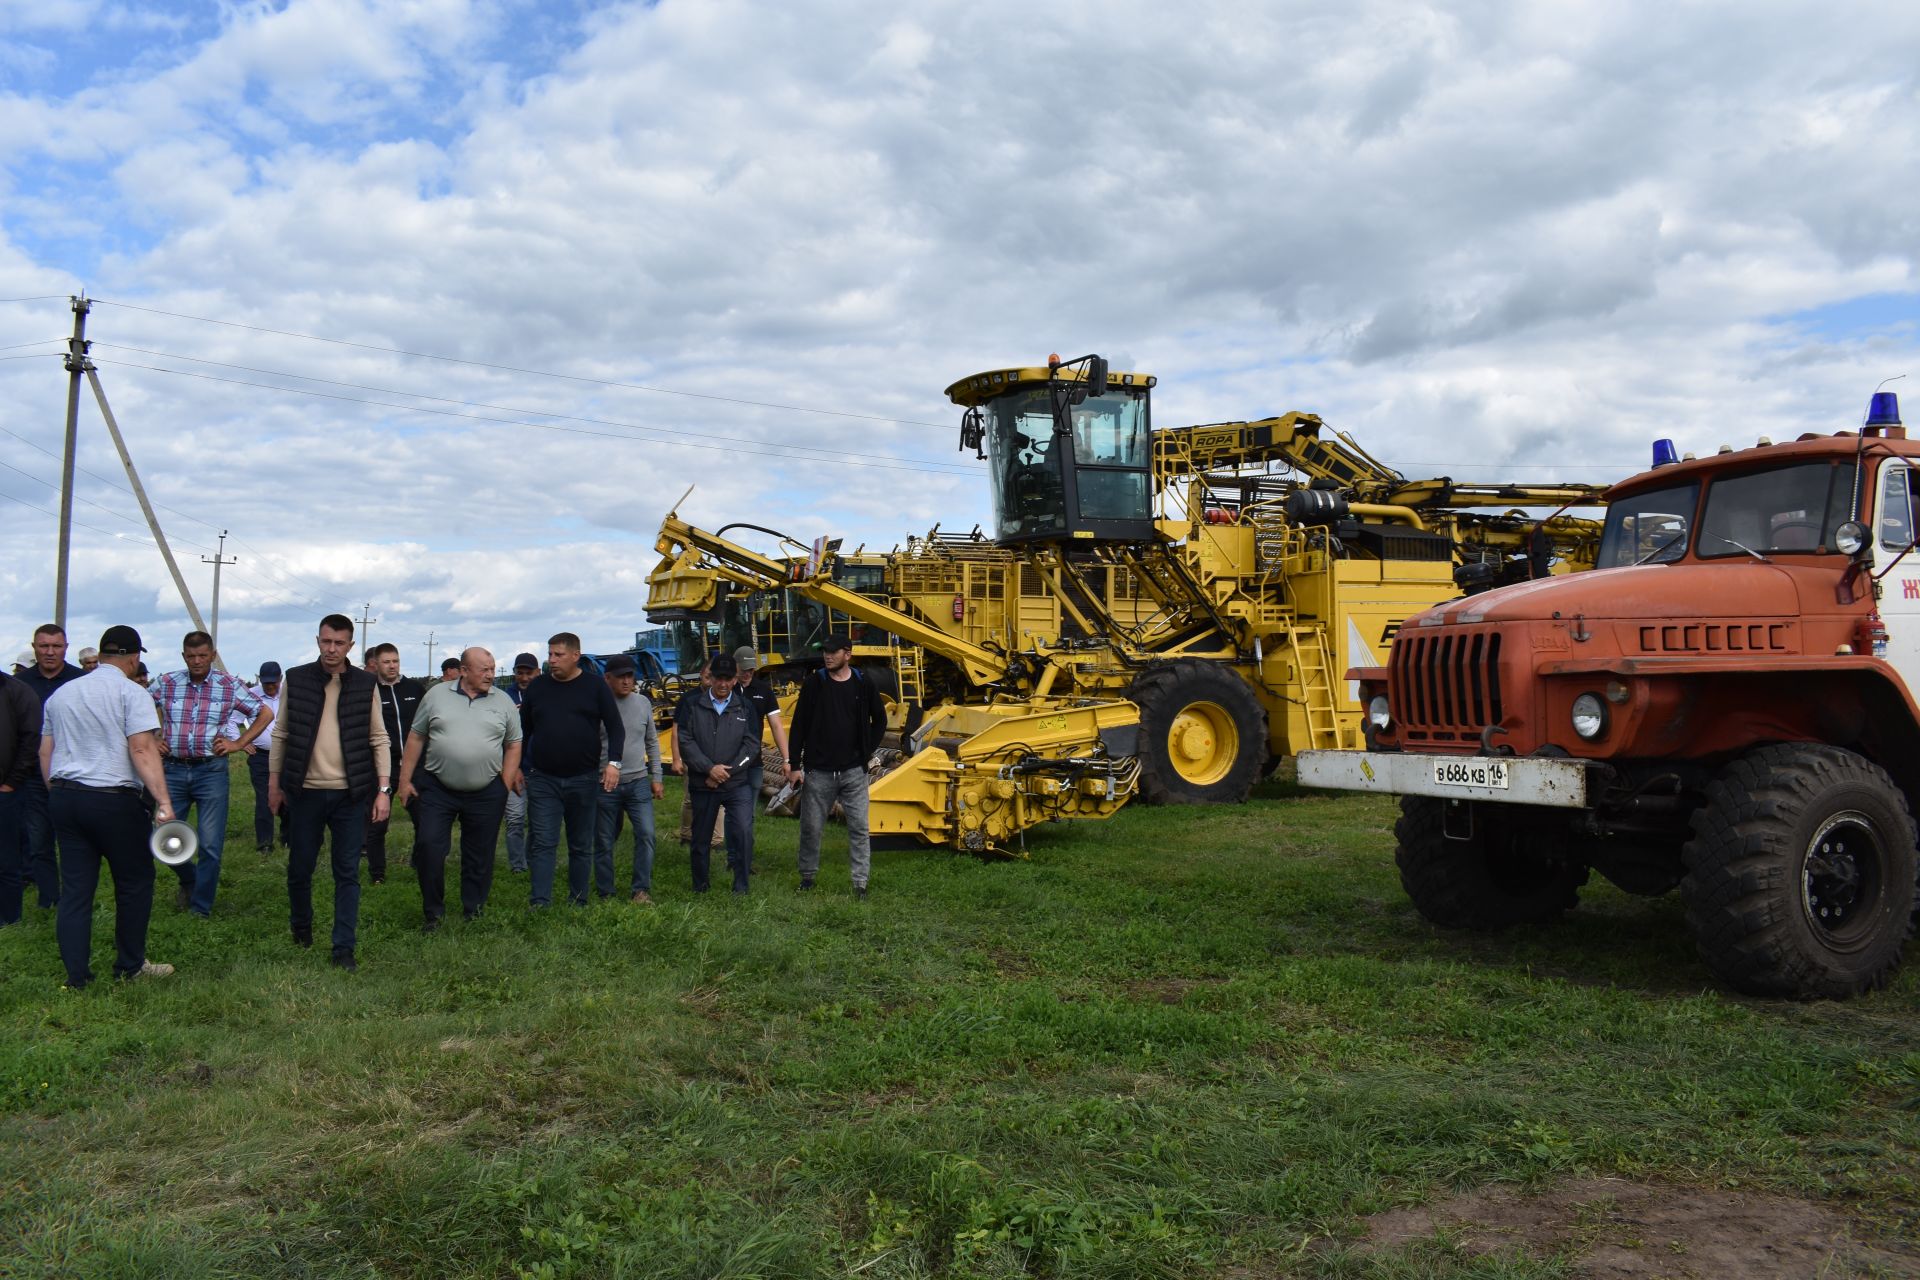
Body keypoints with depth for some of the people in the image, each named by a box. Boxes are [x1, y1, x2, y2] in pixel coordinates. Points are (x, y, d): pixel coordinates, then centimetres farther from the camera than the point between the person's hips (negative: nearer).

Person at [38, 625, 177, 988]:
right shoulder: (130, 692, -8)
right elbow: (142, 749, -19)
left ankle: (76, 974, 9)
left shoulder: (61, 693, 13)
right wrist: (163, 801, -23)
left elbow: (45, 751, 16)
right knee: (135, 882, 9)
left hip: (65, 796, 6)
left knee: (75, 888, 8)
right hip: (115, 799, -6)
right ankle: (130, 965, 16)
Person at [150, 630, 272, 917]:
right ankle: (189, 881, 34)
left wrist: (239, 744, 1)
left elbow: (266, 714, 8)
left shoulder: (230, 685, 0)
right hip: (173, 769, 2)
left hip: (212, 771, -2)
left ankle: (200, 908, 13)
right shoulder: (166, 683, 3)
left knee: (210, 845, -1)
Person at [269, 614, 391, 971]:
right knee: (300, 869, 12)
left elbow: (378, 739, 2)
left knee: (347, 874, 2)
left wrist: (383, 789, -3)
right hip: (305, 791, 1)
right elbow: (281, 734, 7)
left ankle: (344, 948, 8)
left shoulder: (365, 685, 0)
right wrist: (274, 782, 7)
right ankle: (301, 927, 36)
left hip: (349, 794, -1)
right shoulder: (295, 680, 1)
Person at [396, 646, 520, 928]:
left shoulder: (503, 702, 3)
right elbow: (416, 738, 6)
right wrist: (405, 779, 2)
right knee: (428, 847, -5)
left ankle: (473, 912, 21)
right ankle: (433, 913, 10)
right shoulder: (436, 695, 2)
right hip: (437, 789, 0)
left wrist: (505, 787, 1)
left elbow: (513, 746, 7)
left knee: (480, 856, 7)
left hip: (486, 794, 1)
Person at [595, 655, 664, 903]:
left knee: (646, 834, -7)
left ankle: (641, 889, 4)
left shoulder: (643, 703, 6)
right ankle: (605, 893, 20)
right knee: (604, 842, 7)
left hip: (638, 782, 3)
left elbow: (652, 742, 13)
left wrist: (656, 777, 11)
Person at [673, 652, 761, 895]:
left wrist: (727, 771, -11)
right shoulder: (692, 704, 2)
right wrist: (710, 768, -14)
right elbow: (685, 741, -5)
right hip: (701, 784, 0)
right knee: (700, 838, 10)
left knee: (743, 831, -17)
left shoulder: (744, 707, 6)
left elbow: (751, 745, -1)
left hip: (736, 784, 0)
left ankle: (741, 887, -5)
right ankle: (699, 888, 27)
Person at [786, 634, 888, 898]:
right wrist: (794, 765, -3)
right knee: (811, 827, 7)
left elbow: (880, 720, 15)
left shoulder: (863, 685, 1)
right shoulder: (814, 684, -2)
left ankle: (861, 881, 6)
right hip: (818, 770, 0)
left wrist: (866, 752, 6)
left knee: (859, 827, 0)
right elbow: (799, 725, 0)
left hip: (853, 772, 0)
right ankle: (807, 875, 25)